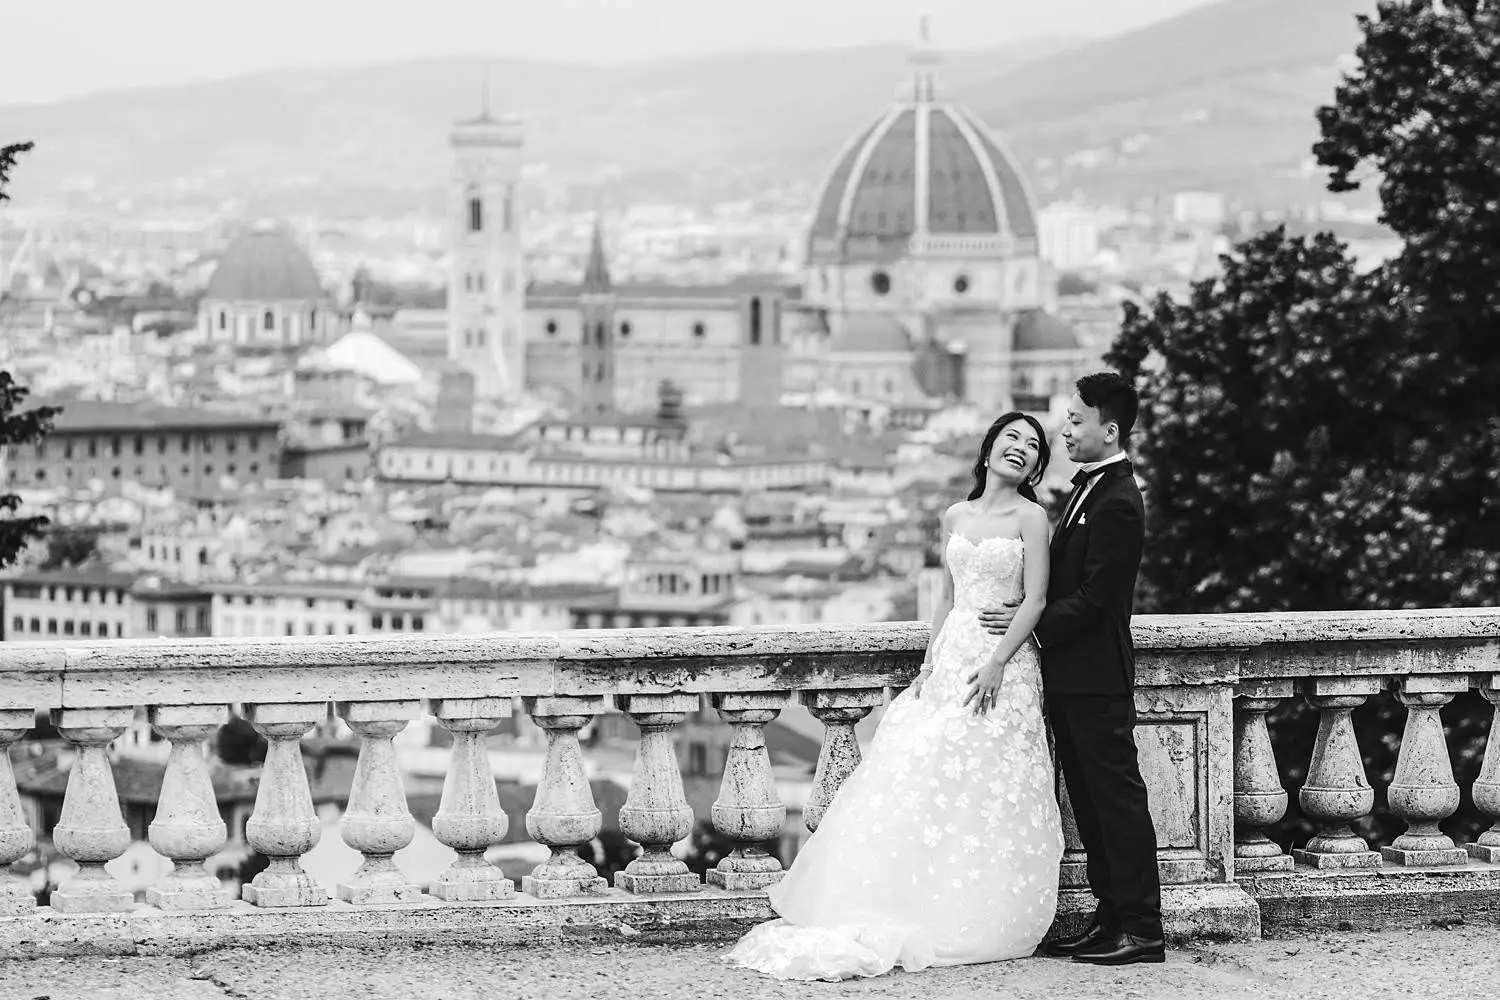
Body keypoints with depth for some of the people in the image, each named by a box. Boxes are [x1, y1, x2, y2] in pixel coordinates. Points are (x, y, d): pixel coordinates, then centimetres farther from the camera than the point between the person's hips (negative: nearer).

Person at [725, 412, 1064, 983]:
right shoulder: (955, 517, 13)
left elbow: (1034, 599, -8)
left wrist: (996, 663, -16)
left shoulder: (1030, 517, -2)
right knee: (925, 779, -1)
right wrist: (930, 661, 7)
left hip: (1003, 663, -5)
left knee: (988, 791, -6)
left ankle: (982, 924, 0)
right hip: (951, 658, 5)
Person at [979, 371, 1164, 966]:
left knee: (1116, 795, -5)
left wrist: (1033, 624, -12)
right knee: (1088, 798, 12)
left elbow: (1094, 598, -20)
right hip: (1070, 676, 10)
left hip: (1096, 678, -10)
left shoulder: (1117, 503, -18)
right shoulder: (1089, 485, 13)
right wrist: (1030, 612, 7)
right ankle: (1112, 917, 17)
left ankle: (1141, 928, -2)